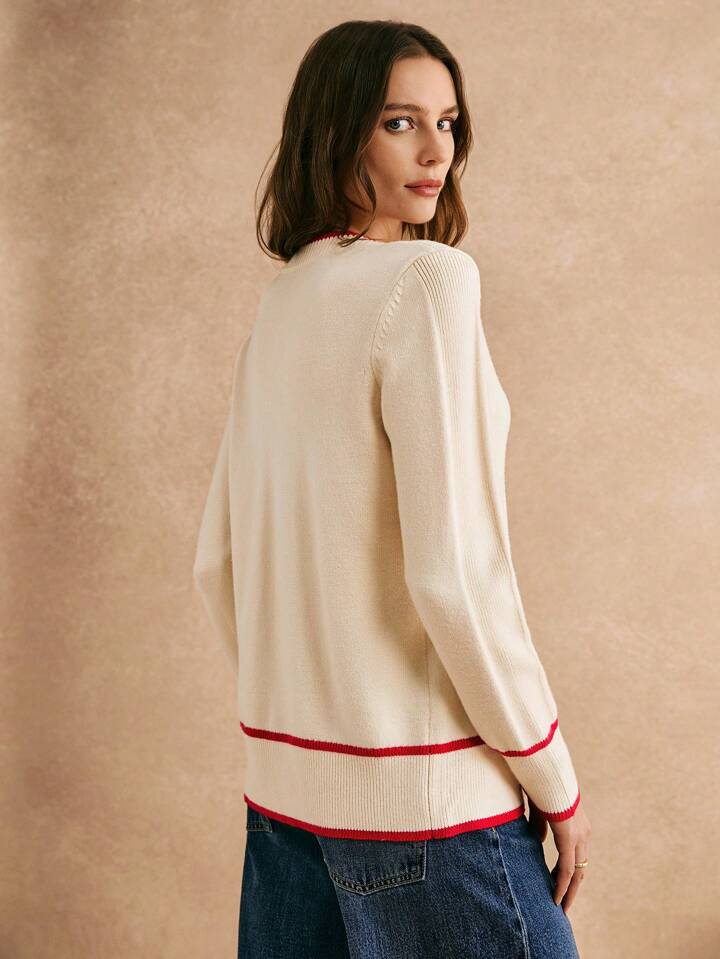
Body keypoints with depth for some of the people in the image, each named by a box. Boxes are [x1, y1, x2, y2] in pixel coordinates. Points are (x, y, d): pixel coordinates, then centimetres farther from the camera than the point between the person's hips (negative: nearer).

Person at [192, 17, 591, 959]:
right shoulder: (429, 279, -14)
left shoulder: (279, 305, 9)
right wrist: (555, 779, -9)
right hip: (420, 790, -8)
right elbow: (450, 570, -20)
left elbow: (216, 562, 12)